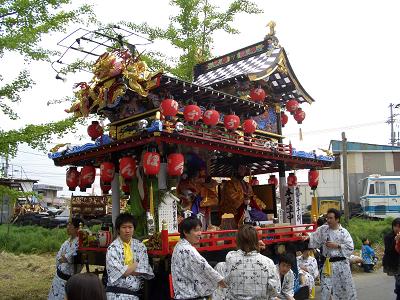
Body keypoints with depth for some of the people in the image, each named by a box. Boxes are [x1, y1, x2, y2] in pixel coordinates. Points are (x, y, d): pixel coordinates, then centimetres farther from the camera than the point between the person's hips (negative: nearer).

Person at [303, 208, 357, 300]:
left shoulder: (343, 232, -8)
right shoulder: (323, 229, 1)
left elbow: (350, 247, -9)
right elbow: (314, 238, 5)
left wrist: (337, 246, -16)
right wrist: (308, 237, -15)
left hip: (341, 263, -2)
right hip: (328, 263, 2)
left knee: (345, 286, 13)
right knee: (325, 288, 1)